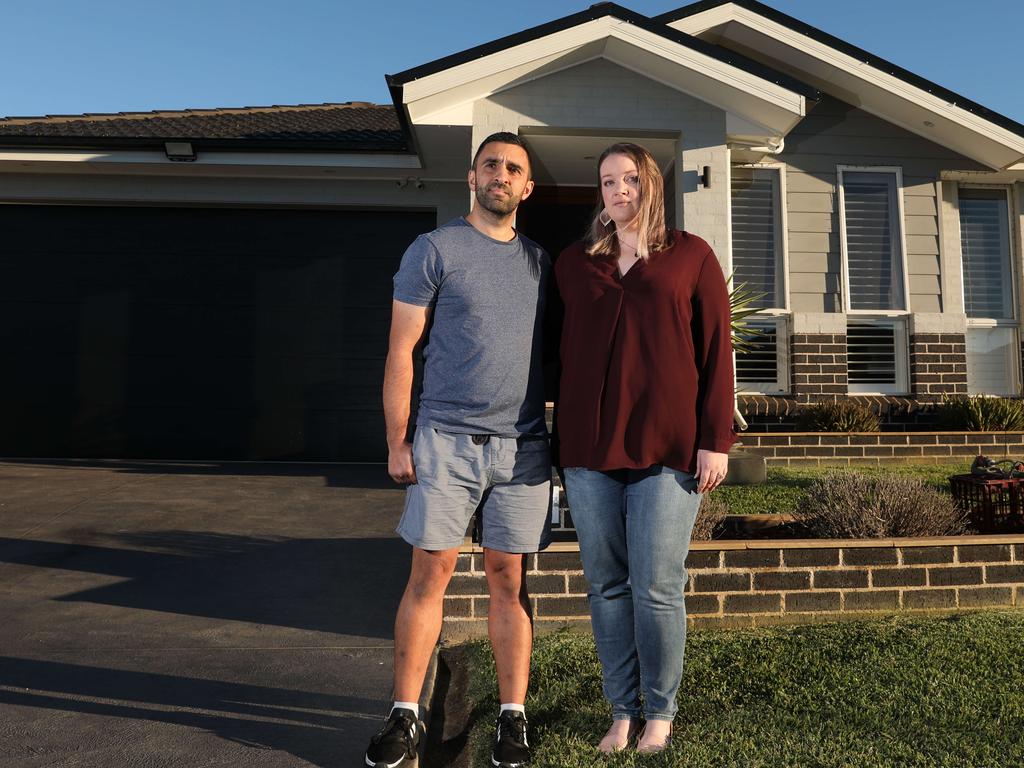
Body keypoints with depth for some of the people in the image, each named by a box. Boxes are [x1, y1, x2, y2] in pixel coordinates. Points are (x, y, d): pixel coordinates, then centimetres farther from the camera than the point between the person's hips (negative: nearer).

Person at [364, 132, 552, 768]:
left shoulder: (540, 261, 14)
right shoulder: (434, 250, 2)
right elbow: (401, 352, -1)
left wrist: (561, 432, 9)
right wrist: (398, 441, -7)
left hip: (524, 446, 3)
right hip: (446, 441, -3)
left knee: (509, 578, 7)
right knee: (430, 575, 1)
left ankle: (513, 716, 19)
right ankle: (406, 716, 15)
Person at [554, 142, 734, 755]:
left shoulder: (691, 256, 7)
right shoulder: (573, 264, 14)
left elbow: (716, 352, 2)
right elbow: (560, 351, 15)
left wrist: (716, 440, -5)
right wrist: (558, 437, 9)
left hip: (668, 447, -2)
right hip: (589, 449, 3)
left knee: (656, 588, 1)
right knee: (606, 586, 8)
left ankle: (659, 713, 21)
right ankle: (622, 711, 23)